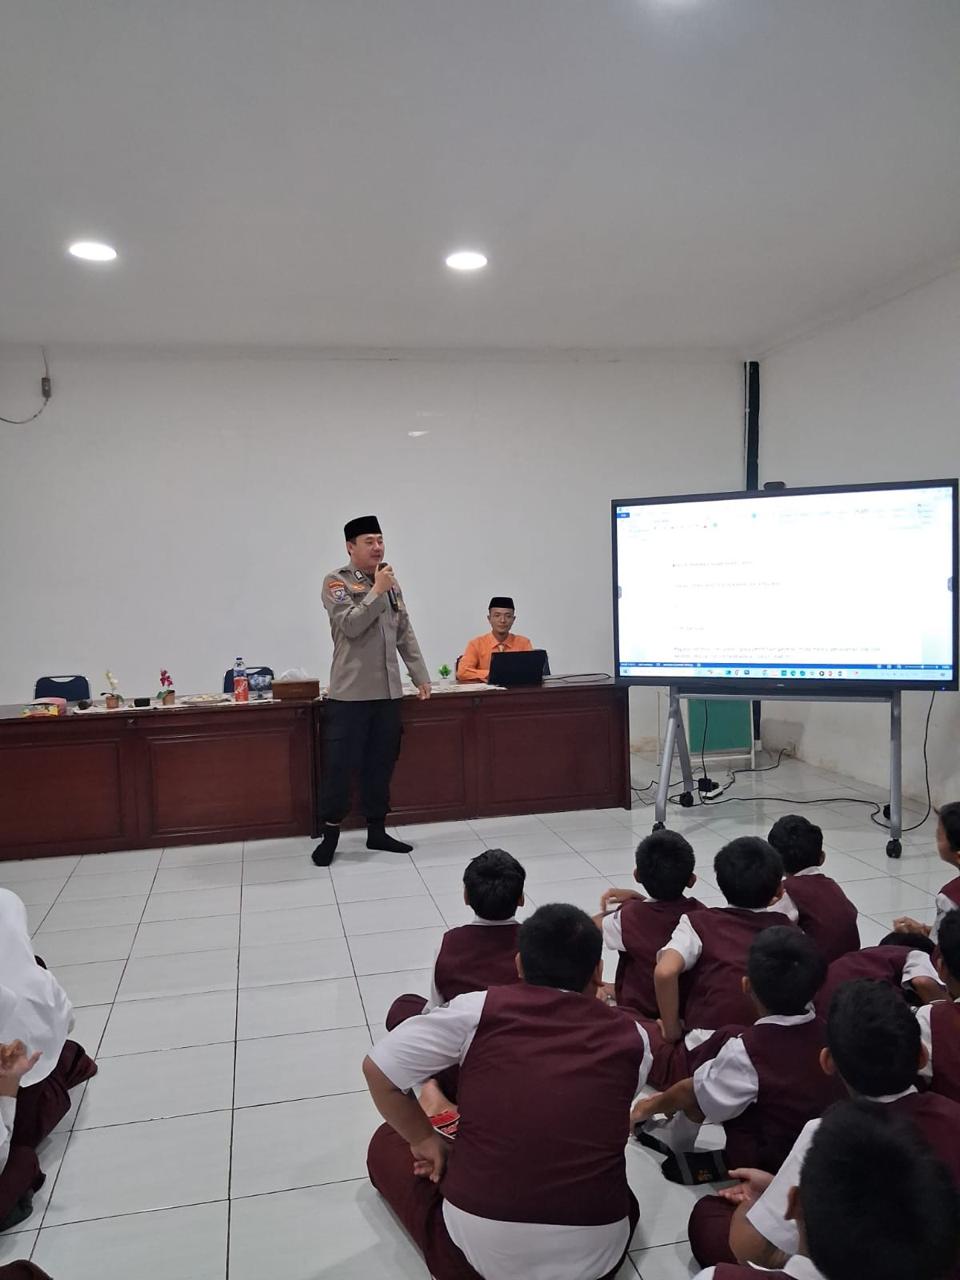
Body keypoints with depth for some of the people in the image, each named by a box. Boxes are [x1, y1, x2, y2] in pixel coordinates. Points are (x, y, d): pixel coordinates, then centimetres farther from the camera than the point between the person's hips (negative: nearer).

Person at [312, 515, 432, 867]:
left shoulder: (391, 583, 12)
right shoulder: (336, 582, -5)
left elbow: (405, 634, 14)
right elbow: (351, 625, -19)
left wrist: (421, 676, 11)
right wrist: (377, 591, -17)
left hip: (388, 692, 5)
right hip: (349, 693, -5)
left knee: (381, 764, 11)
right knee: (339, 765, -1)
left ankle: (376, 830, 22)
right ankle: (330, 834, 13)